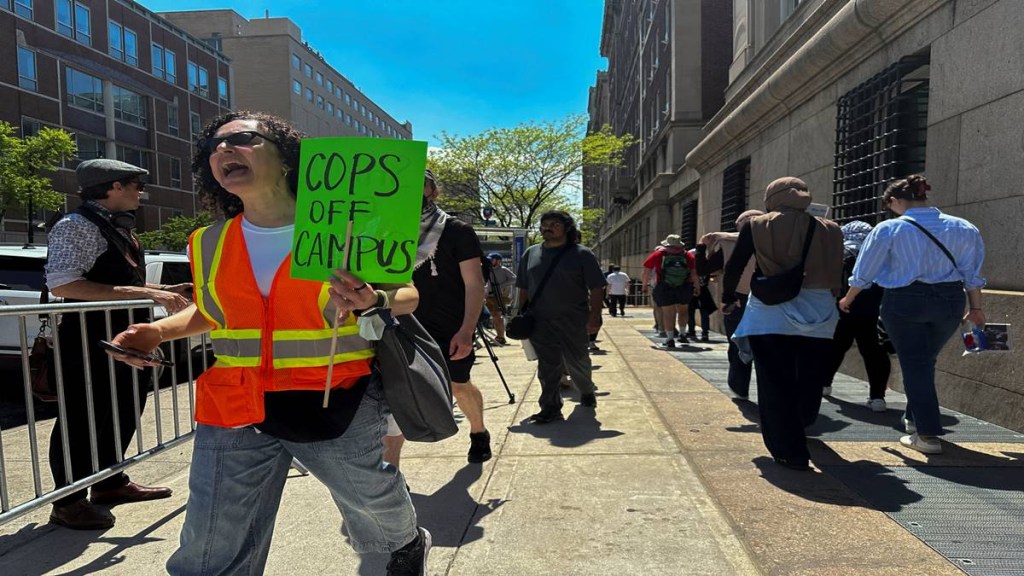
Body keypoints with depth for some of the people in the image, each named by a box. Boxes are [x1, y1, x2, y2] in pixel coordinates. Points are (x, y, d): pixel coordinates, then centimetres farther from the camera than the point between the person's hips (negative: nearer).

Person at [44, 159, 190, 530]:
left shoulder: (118, 229, 16)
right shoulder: (77, 226, -14)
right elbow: (62, 284, -25)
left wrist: (165, 290, 13)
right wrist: (145, 294, -29)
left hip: (123, 340, 10)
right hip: (90, 343, -10)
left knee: (123, 413, 18)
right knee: (81, 420, 1)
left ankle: (111, 482, 35)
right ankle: (68, 502, 15)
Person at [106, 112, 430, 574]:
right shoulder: (208, 243, 5)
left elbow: (407, 294, -2)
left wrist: (372, 301, -24)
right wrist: (158, 332, 3)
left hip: (339, 405, -3)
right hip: (234, 410, 3)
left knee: (383, 515, 21)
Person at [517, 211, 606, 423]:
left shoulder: (581, 254, -2)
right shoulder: (531, 254, 10)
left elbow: (596, 289, -4)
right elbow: (523, 288, 14)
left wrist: (594, 316, -12)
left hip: (573, 321, -2)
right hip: (540, 321, 3)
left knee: (577, 361, 10)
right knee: (547, 365, 2)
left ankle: (587, 393, 38)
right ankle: (550, 408, 9)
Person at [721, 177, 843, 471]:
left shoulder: (757, 226, -1)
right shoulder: (829, 230, 6)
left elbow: (734, 267, 2)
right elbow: (836, 273, 10)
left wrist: (728, 298, 17)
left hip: (771, 312, -3)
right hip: (818, 314, 3)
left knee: (776, 383, 4)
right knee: (810, 380, 21)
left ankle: (790, 451, 4)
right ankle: (799, 430, 42)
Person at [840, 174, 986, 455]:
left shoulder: (889, 229, -7)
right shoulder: (963, 228, 3)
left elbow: (864, 272, -1)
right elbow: (972, 273, 6)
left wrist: (848, 300, 13)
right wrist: (975, 308, 17)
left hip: (904, 301, -4)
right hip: (950, 301, 4)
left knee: (914, 364, 4)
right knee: (925, 361, 21)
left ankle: (928, 435, 3)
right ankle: (914, 418, 34)